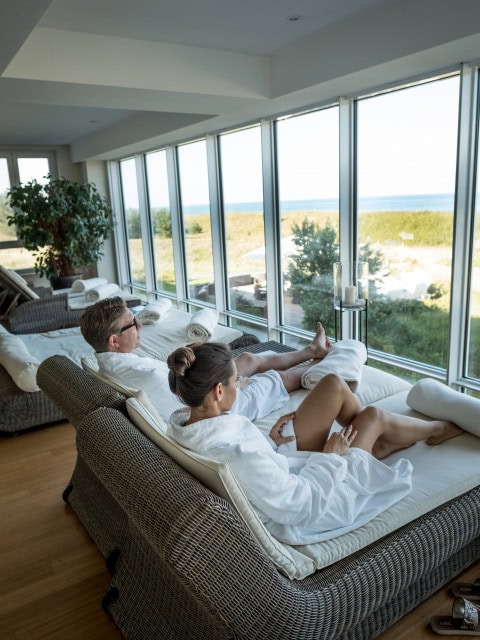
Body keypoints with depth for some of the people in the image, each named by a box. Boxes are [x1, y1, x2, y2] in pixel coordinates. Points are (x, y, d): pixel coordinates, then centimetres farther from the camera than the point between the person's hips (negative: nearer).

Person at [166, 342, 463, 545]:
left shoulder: (182, 423, -14)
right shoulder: (238, 456, -41)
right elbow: (303, 506, -29)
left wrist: (271, 443, -5)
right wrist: (330, 457, -16)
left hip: (279, 471, 7)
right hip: (306, 502, -7)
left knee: (335, 384, 4)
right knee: (374, 416, 5)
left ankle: (378, 442, 33)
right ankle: (437, 429, 39)